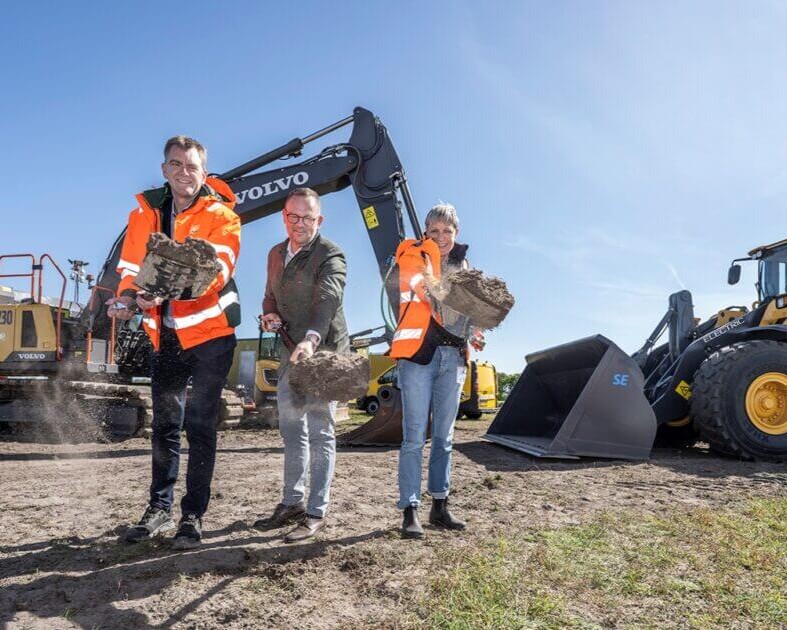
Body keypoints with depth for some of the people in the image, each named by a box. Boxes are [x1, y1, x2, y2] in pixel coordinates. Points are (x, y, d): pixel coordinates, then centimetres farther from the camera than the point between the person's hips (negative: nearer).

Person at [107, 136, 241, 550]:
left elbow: (216, 268, -24)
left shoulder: (220, 215, -8)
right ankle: (160, 508, 27)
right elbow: (131, 268, 5)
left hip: (209, 332, -5)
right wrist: (128, 297, -18)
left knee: (200, 425, -2)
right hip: (164, 336, 5)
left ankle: (192, 516, 9)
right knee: (165, 423, 13)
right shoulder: (145, 213, 6)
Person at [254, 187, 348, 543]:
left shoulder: (330, 255, -13)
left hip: (322, 350, -8)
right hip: (291, 352, 8)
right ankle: (292, 504, 27)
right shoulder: (276, 254, 12)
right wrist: (269, 315, -1)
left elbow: (329, 299, -30)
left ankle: (316, 513, 7)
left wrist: (311, 339, -47)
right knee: (292, 430, 14)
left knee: (320, 433, -3)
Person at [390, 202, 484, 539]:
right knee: (414, 436, -6)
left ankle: (439, 507, 21)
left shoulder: (463, 265, 17)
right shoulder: (413, 256, -1)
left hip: (453, 356, 5)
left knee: (444, 436, 11)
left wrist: (474, 335, 8)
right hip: (418, 353, -5)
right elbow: (415, 278, -25)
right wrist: (424, 282, -48)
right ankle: (410, 511, 1)